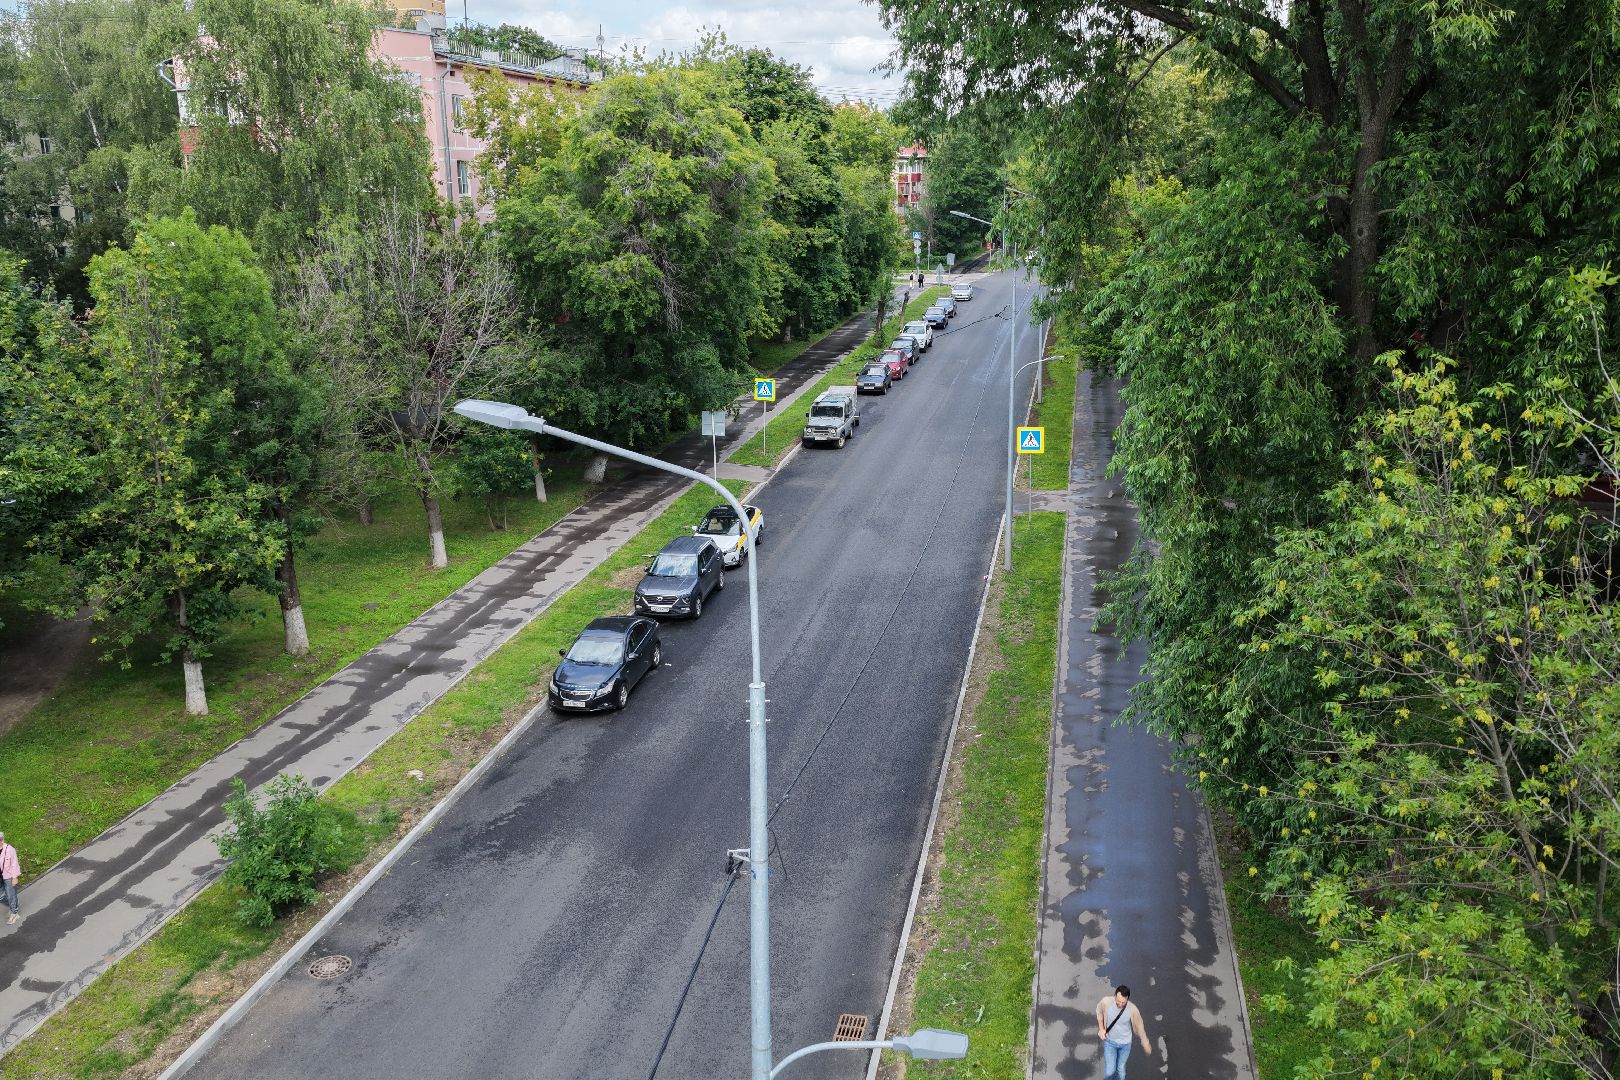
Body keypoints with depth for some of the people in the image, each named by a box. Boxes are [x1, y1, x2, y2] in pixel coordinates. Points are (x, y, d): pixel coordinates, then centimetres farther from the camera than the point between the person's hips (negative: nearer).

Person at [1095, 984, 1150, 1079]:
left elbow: (1139, 1026, -9)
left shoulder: (1133, 1010, -27)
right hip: (1109, 1042, 0)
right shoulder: (1106, 1002, -26)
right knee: (1109, 1071, -1)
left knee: (1120, 1068, 17)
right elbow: (1099, 1011, -1)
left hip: (1125, 1044, 0)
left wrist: (1146, 1044, 4)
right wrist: (1101, 1028, -7)